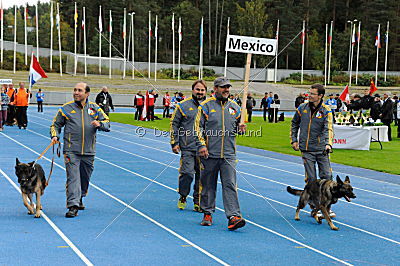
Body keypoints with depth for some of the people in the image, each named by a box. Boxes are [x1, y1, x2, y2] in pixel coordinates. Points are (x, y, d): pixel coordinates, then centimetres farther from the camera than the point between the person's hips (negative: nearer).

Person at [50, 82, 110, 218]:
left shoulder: (95, 108, 9)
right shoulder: (66, 108, 4)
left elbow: (107, 123, 9)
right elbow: (56, 124, 12)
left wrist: (99, 124, -13)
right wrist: (55, 136, -7)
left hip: (89, 151, 3)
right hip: (71, 151, -3)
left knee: (85, 177, 15)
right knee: (73, 177, -12)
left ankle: (79, 199, 36)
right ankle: (73, 205, -15)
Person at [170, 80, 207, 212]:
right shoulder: (183, 106, 3)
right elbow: (174, 125, 5)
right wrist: (174, 143, -1)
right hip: (187, 148, -3)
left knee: (202, 175, 5)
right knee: (187, 173, -10)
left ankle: (198, 201, 17)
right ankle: (183, 197, 13)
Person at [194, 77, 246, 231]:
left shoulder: (234, 107, 12)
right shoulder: (206, 105, 1)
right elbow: (198, 127, -2)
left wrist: (240, 129, 1)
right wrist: (201, 145, -12)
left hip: (228, 154, 2)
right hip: (209, 154, -2)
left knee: (230, 185, -7)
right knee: (208, 185, 8)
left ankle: (233, 217, -12)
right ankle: (207, 214, 22)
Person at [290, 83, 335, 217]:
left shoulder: (326, 111, -5)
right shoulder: (302, 108, 4)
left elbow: (328, 129, -18)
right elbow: (294, 124, 19)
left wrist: (328, 144, -34)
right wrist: (294, 140, 11)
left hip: (322, 150, -1)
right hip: (307, 150, 1)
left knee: (326, 177, 1)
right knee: (311, 179, 1)